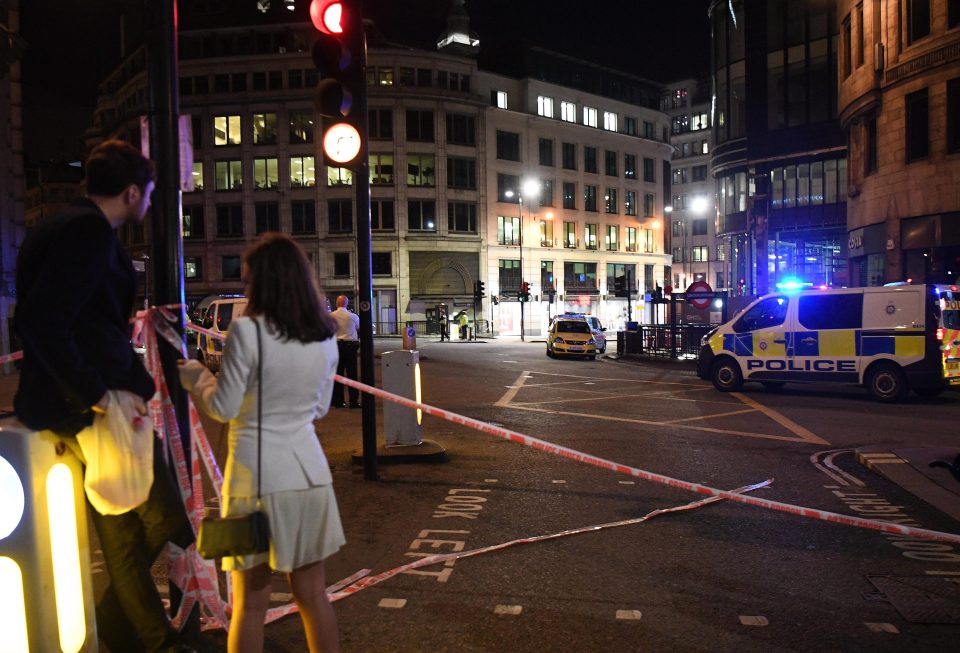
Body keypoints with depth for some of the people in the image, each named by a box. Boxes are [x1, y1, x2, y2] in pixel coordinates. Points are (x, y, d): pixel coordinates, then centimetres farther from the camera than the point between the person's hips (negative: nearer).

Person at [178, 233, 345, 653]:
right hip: (308, 472, 5)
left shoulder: (247, 331, -14)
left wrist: (196, 378, 10)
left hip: (257, 476, -4)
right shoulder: (325, 338, 2)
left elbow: (223, 408, -8)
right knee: (312, 594, 16)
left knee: (251, 602, 10)